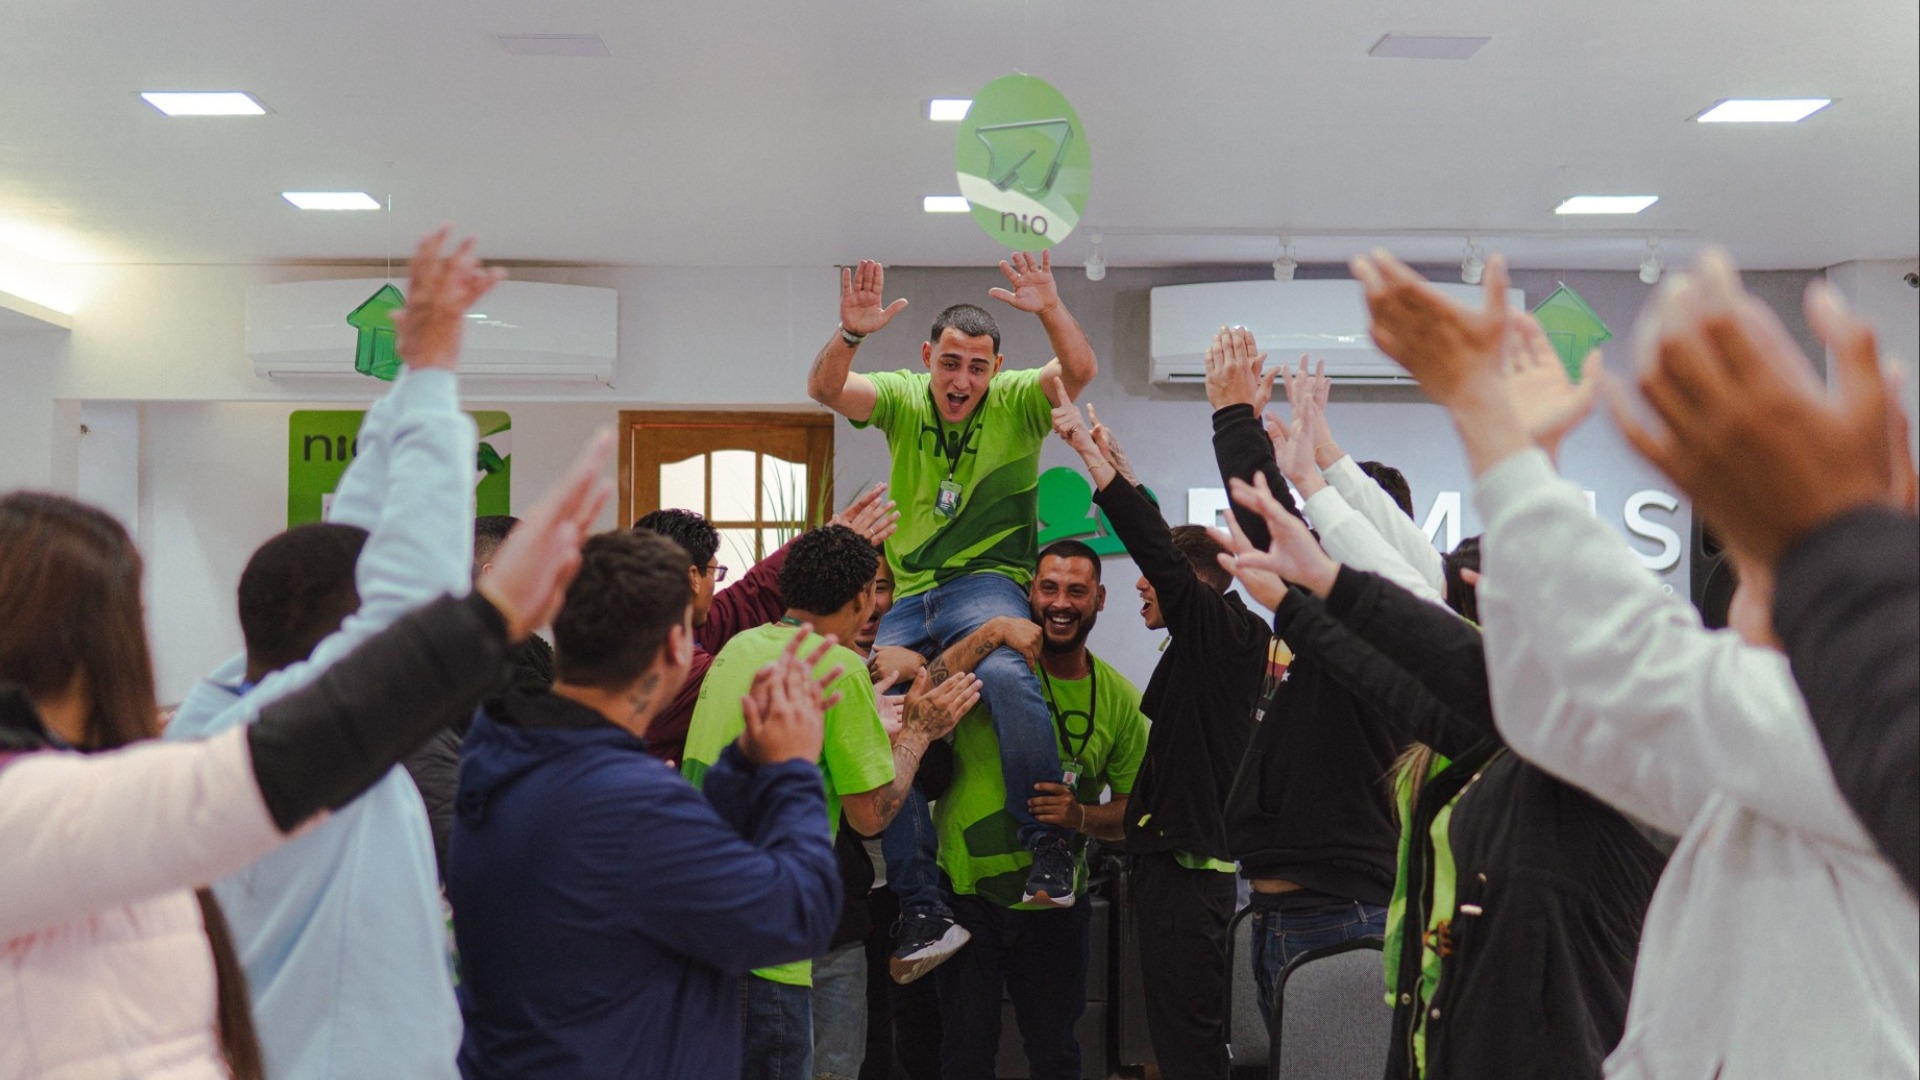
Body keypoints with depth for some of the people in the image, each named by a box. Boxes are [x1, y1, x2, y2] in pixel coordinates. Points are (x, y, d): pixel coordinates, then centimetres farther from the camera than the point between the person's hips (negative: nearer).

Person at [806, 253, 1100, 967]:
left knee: (1007, 673, -37)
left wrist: (1050, 311, -35)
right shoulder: (901, 399, 8)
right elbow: (824, 389, -9)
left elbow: (1080, 371, -16)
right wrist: (851, 333, -29)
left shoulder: (1016, 402, 2)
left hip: (989, 580, -4)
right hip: (909, 596, 4)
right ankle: (921, 910, -5)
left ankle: (1048, 850, -25)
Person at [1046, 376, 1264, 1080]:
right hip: (1172, 861, 10)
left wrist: (1089, 449, -17)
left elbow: (1159, 548, -19)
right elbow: (1165, 542, 21)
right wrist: (1116, 462, 24)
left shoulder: (1225, 632, -9)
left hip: (1186, 869, -10)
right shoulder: (1203, 646, 14)